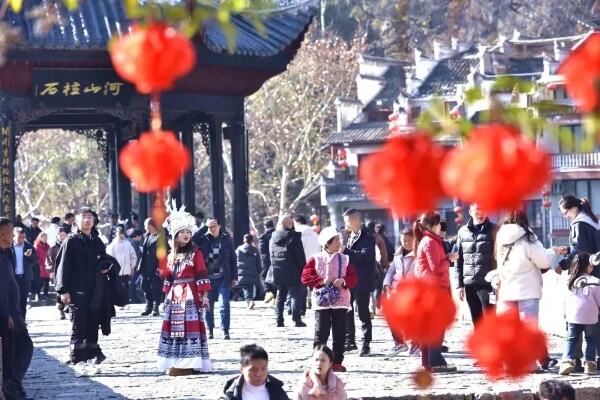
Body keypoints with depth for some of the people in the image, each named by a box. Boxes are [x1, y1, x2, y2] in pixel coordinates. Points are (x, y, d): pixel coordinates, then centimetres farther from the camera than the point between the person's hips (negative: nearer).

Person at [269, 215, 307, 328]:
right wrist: (303, 270, -5)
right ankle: (297, 319, -4)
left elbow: (271, 255, 13)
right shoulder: (294, 237, -12)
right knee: (296, 296, 0)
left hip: (278, 274, 6)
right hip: (292, 273, -6)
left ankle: (279, 320, 11)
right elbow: (300, 255, -12)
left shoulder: (273, 237, 7)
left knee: (280, 297, 13)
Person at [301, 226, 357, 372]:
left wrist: (344, 281, -15)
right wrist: (321, 281, -14)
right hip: (322, 301, -3)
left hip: (340, 301, 3)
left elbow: (353, 278, 4)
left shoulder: (345, 259, 8)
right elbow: (306, 277, -4)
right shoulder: (315, 259, 1)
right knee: (321, 333, -5)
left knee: (339, 334, 3)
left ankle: (337, 362, 9)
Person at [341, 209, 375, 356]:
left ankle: (366, 344, 5)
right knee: (346, 312, 11)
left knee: (363, 313, -1)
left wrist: (346, 250, -25)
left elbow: (365, 256, -24)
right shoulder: (349, 236, 14)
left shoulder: (367, 237, -10)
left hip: (362, 282, -8)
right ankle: (350, 341, 22)